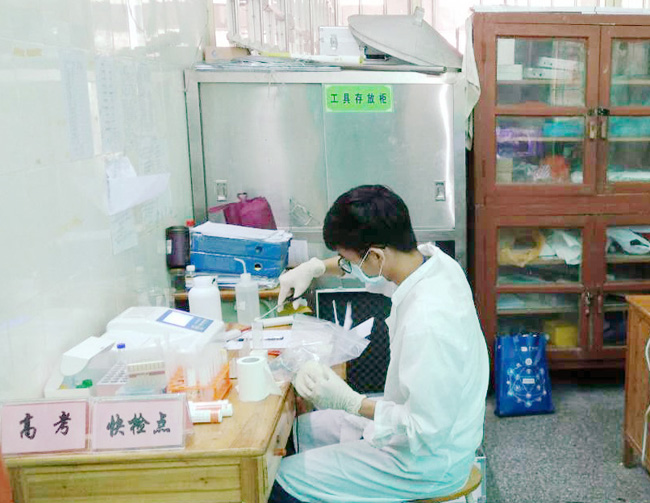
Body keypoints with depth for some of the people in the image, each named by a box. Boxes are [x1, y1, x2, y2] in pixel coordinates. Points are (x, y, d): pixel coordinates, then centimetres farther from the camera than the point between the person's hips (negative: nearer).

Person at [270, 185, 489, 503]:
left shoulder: (427, 323, -38)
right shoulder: (435, 259, -10)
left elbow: (428, 432, -29)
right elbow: (378, 264, 14)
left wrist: (349, 401, -28)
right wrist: (316, 267, 7)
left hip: (429, 463, -9)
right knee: (302, 429, 21)